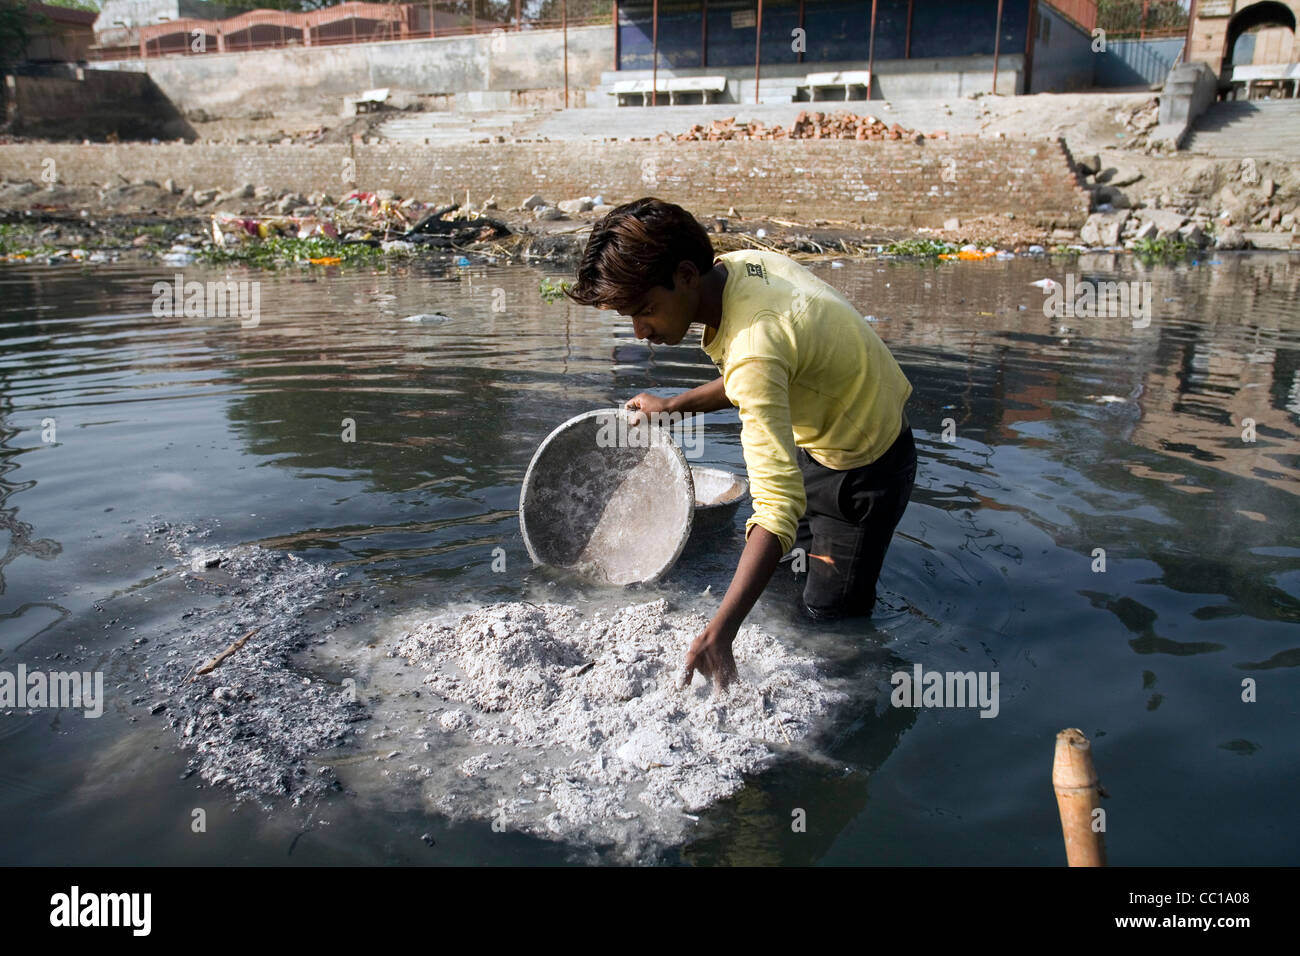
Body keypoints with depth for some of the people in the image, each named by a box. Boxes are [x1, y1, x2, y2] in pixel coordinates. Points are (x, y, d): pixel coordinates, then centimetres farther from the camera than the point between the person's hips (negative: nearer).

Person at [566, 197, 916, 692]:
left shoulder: (753, 348, -39)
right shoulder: (741, 262, -11)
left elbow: (779, 504, -46)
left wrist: (718, 633, -51)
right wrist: (675, 406, 7)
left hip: (863, 469, -9)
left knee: (831, 619, 2)